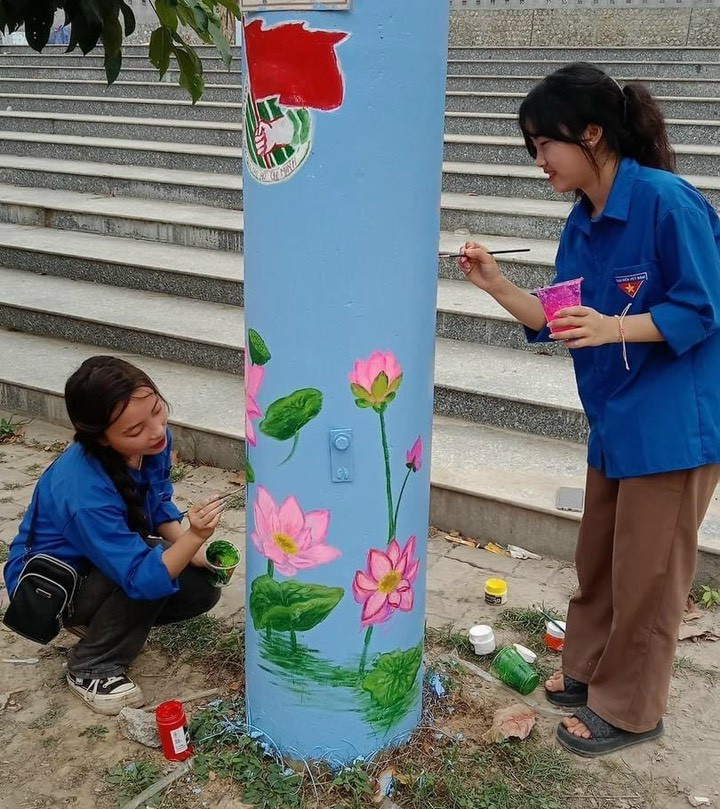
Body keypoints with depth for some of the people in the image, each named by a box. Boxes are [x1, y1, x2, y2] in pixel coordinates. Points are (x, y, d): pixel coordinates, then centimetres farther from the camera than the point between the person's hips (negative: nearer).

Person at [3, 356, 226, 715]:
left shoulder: (153, 442, -19)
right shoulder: (86, 493, -39)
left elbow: (159, 505, 0)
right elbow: (142, 577, -38)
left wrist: (191, 551, -14)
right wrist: (193, 538, -53)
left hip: (110, 558, 7)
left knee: (204, 587, -7)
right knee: (153, 569, -31)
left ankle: (101, 620, 13)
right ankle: (92, 670, -9)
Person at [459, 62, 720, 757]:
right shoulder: (582, 222, 4)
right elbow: (564, 323, 7)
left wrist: (613, 327, -29)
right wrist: (496, 286, -4)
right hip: (615, 418, 8)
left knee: (646, 572, 6)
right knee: (597, 557, 20)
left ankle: (629, 709, 24)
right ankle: (588, 668, 40)